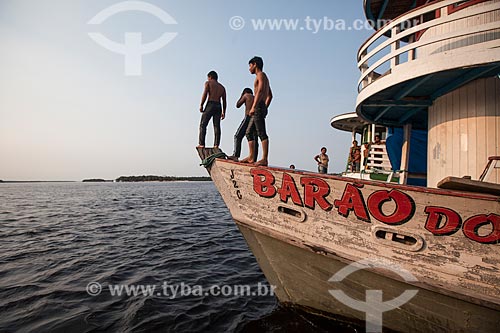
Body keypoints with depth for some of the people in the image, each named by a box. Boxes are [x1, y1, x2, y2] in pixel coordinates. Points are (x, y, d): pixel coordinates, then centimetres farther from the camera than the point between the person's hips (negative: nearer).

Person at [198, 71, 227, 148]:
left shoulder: (208, 83, 10)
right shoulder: (222, 87, 24)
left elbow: (205, 94, -6)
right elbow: (224, 101, 18)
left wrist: (201, 105, -4)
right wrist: (223, 112, 18)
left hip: (210, 105, -4)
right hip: (218, 106, 5)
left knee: (203, 124, -2)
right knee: (217, 126, 1)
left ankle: (201, 143, -10)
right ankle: (216, 145, -8)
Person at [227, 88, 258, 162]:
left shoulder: (246, 95, 9)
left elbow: (238, 105, 14)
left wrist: (241, 96, 24)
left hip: (248, 118, -6)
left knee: (238, 136, -6)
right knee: (254, 140, 5)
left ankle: (236, 155, -19)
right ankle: (254, 159, 0)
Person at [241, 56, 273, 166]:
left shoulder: (261, 75, -2)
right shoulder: (264, 78, 27)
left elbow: (260, 91, -18)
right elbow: (270, 95, 30)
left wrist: (253, 107, -24)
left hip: (259, 107, -10)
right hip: (259, 109, 10)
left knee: (262, 133, -13)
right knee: (249, 132, 11)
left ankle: (264, 159, -14)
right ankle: (251, 156, 13)